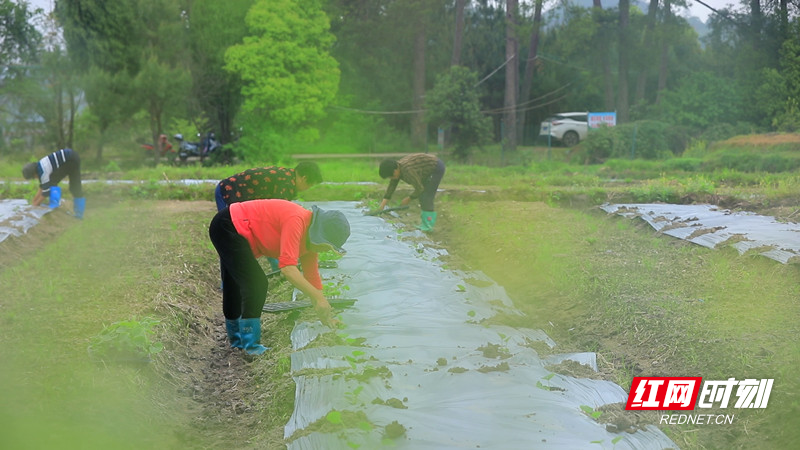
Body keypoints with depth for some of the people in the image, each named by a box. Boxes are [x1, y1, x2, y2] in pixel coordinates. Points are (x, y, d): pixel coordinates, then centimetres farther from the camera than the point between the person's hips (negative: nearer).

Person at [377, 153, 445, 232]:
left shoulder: (408, 171, -32)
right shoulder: (396, 168, -4)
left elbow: (419, 189, -26)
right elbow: (391, 187, 1)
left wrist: (409, 199, -12)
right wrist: (382, 205, -1)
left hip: (437, 168, -9)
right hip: (430, 170, 9)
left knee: (426, 198, -12)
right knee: (423, 196, 10)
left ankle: (428, 226, -9)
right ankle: (424, 223, 15)